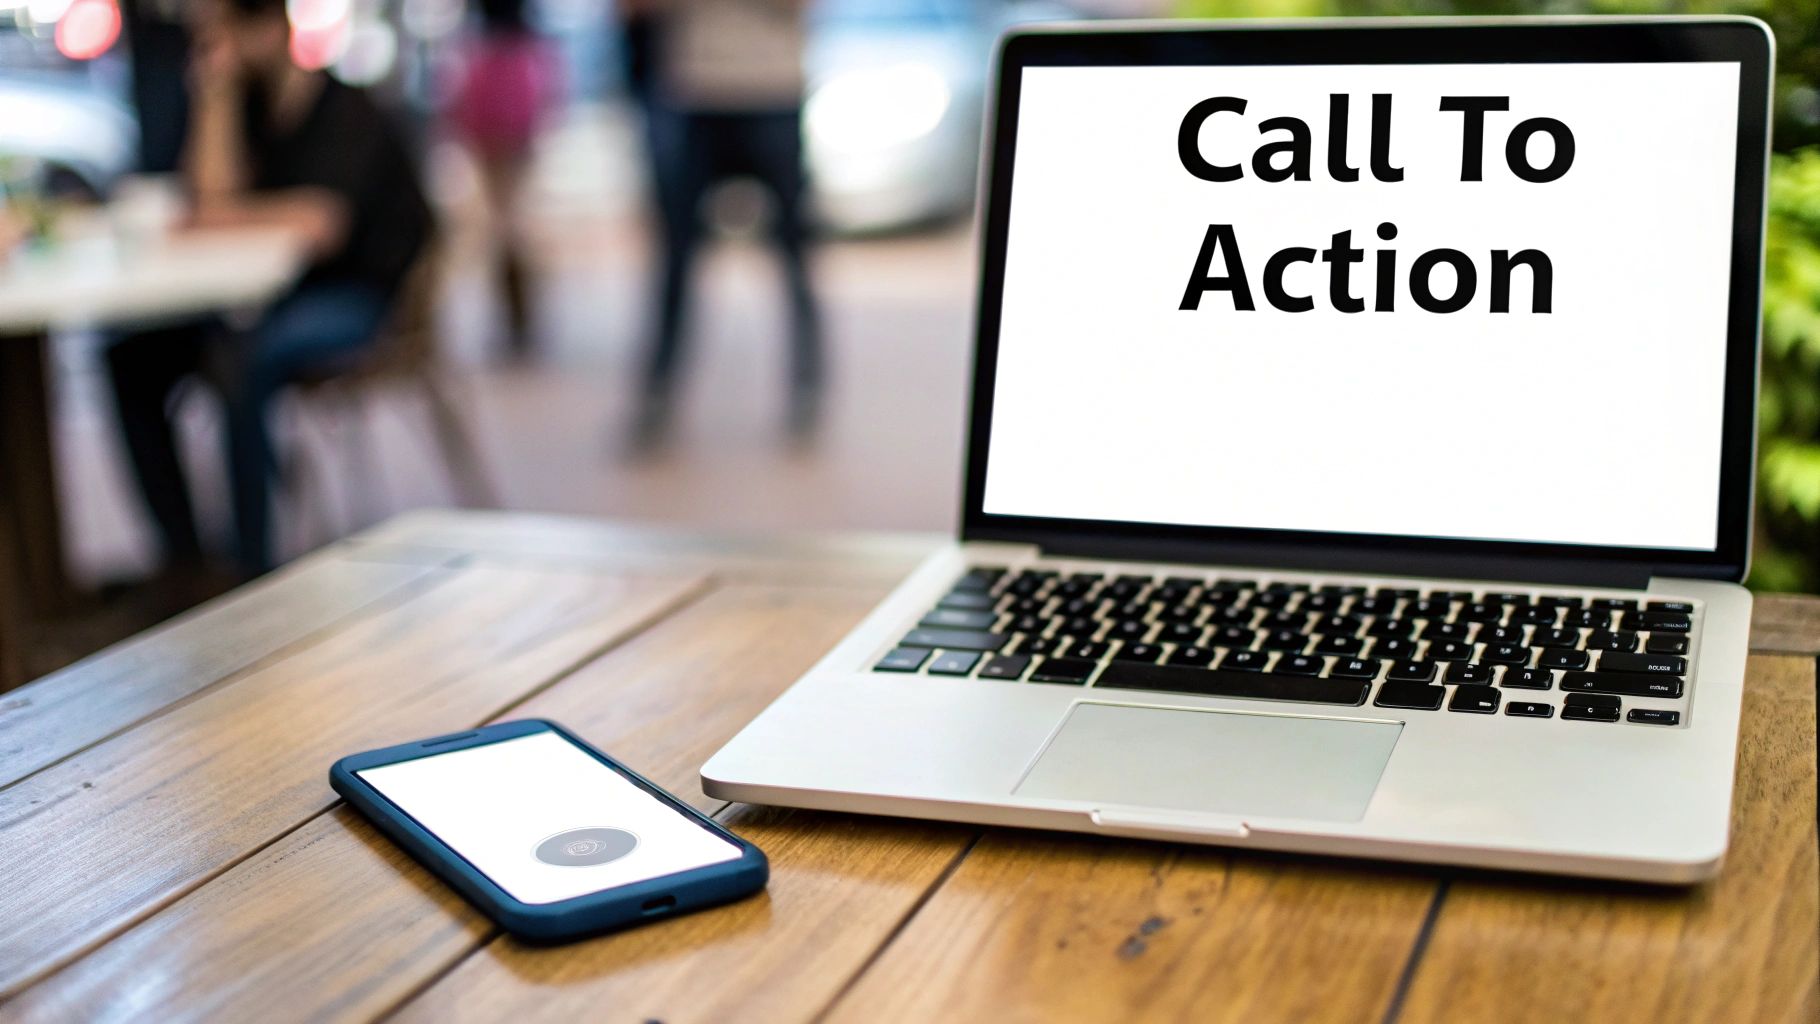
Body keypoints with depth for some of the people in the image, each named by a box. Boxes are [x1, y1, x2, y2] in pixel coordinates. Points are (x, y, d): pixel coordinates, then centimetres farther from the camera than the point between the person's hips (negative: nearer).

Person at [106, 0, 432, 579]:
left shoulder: (344, 115, -13)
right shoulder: (246, 107, 10)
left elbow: (320, 225, -27)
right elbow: (213, 195, -5)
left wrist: (234, 215, -13)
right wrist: (217, 95, -8)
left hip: (355, 298, -8)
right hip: (268, 294, 8)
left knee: (242, 361, -35)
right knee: (134, 355, -9)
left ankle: (252, 568, -26)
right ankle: (181, 553, -4)